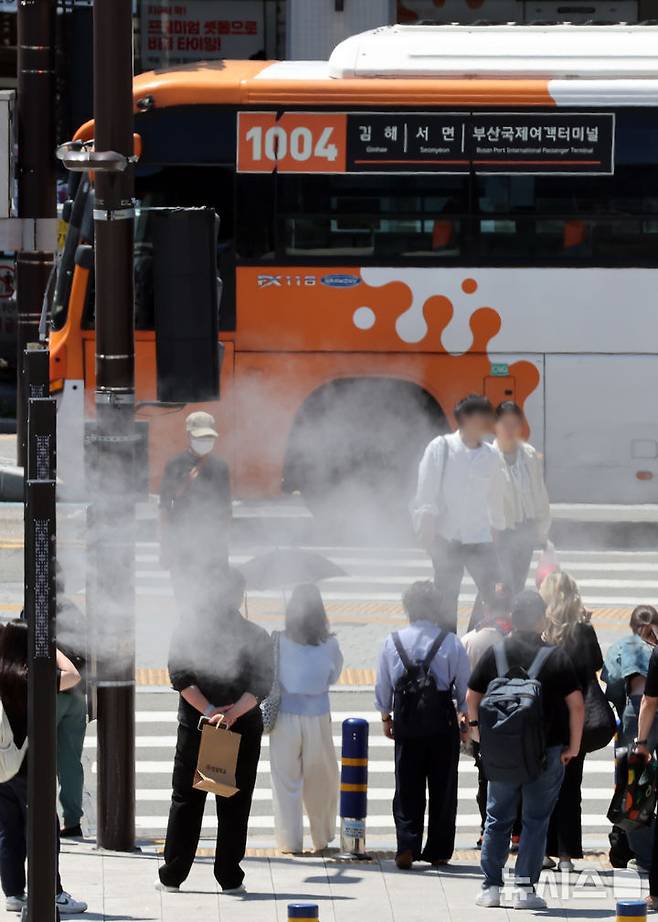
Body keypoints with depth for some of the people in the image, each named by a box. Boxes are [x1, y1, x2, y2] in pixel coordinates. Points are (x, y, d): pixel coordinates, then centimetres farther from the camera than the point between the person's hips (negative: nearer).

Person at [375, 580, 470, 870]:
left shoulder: (393, 642, -2)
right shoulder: (451, 643, -8)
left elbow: (383, 686, 5)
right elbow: (465, 685, -2)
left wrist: (386, 717, 19)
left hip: (406, 725, 1)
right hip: (442, 723, -1)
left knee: (407, 790, 7)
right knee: (442, 789, 9)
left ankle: (406, 848, -6)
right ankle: (438, 851, 14)